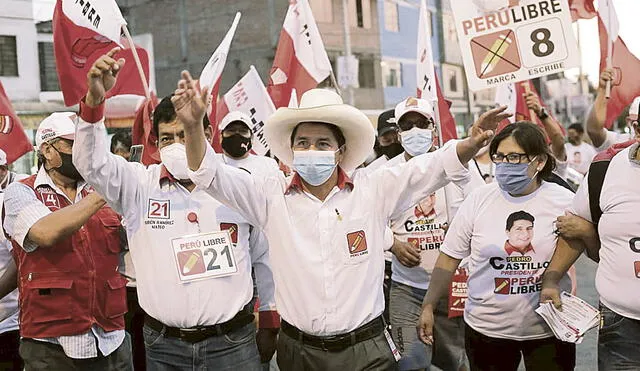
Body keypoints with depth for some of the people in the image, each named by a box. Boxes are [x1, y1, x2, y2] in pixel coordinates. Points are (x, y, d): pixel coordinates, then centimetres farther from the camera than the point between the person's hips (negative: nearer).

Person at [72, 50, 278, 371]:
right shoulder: (139, 185, 0)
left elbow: (264, 257, 8)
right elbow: (91, 162, -16)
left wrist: (269, 323, 12)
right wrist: (95, 98, -31)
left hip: (233, 343, 0)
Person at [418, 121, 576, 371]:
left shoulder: (564, 201, -5)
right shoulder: (478, 200, -4)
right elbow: (449, 258, 1)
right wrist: (428, 306, -1)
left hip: (549, 330, 0)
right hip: (486, 329, 1)